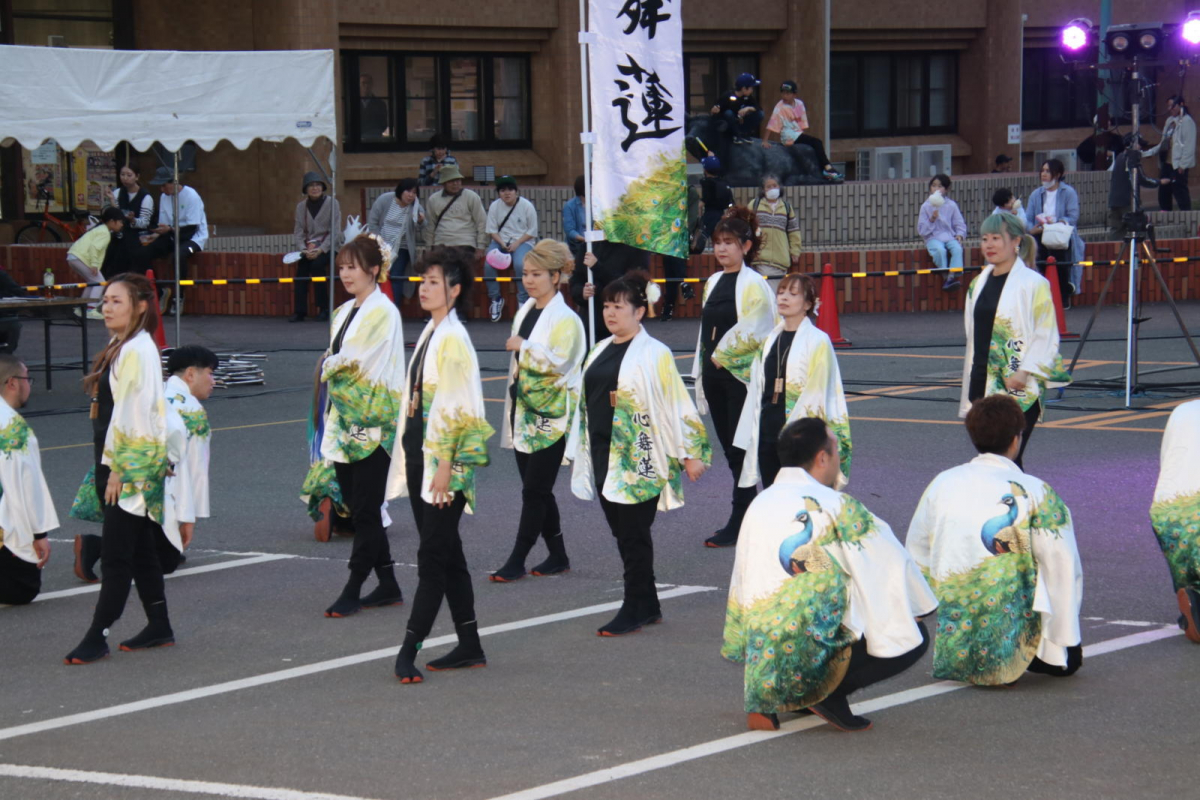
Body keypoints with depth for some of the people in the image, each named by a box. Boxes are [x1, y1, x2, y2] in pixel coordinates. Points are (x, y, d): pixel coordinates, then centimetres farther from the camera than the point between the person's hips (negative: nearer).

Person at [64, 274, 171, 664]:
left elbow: (134, 412, -20)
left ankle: (97, 636, -2)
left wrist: (119, 470, -19)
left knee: (115, 555, -5)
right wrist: (108, 467, 15)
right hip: (114, 463, 10)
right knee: (140, 549, 14)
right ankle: (159, 627, 22)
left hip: (131, 466, -10)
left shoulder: (138, 350, -16)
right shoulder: (121, 348, 14)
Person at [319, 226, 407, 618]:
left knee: (365, 509, -5)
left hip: (373, 426, -8)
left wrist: (330, 366, 1)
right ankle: (387, 585, 16)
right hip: (345, 424, 8)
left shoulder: (383, 313, -10)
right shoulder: (344, 313, 15)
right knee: (357, 507, 9)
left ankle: (353, 589, -1)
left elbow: (353, 362, -15)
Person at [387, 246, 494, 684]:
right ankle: (469, 646, 17)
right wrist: (407, 460, 18)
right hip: (421, 458, 9)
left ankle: (408, 650, -8)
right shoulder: (428, 335, 14)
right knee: (447, 553, 12)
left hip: (445, 462, -9)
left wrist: (445, 467, -19)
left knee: (433, 556, -7)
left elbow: (456, 408, -17)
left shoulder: (453, 339, -13)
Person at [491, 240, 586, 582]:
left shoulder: (565, 319, -12)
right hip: (525, 413, 8)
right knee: (538, 490, 11)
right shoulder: (525, 312, 12)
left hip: (550, 416, -8)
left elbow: (558, 362, -25)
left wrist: (524, 347, -18)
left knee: (534, 490, -6)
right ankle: (557, 556, 20)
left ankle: (517, 560, -4)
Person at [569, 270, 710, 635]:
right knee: (621, 533, 10)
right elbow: (585, 403, 20)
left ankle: (634, 610, 4)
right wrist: (577, 453, 22)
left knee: (634, 533, -4)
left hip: (640, 460, -7)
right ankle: (648, 606, 19)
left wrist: (692, 453, -11)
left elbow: (678, 405, -9)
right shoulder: (600, 352, 14)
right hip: (604, 456, 7)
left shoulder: (654, 354, -8)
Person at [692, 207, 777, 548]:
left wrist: (721, 356, -9)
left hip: (742, 376, -8)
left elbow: (752, 334, -16)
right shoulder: (713, 282, 14)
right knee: (729, 447, 8)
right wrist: (703, 372, 18)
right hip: (715, 375, 8)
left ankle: (739, 523, -2)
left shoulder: (754, 285, -10)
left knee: (741, 449, -5)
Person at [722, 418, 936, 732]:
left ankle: (766, 700, 15)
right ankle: (829, 692, -7)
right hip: (816, 647, -7)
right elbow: (889, 561, 3)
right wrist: (919, 607, 20)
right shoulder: (836, 506, -6)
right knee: (914, 637, 8)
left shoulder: (759, 505, 12)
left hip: (763, 653, 7)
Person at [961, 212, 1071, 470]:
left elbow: (1046, 336, -9)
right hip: (982, 385, 7)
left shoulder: (1034, 284, -7)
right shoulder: (978, 284, 14)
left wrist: (1026, 371, -20)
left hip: (1019, 390, -7)